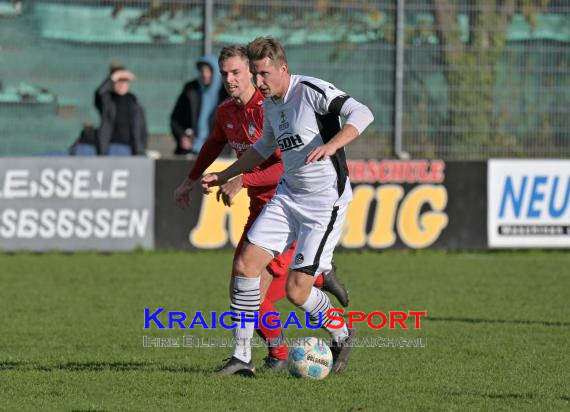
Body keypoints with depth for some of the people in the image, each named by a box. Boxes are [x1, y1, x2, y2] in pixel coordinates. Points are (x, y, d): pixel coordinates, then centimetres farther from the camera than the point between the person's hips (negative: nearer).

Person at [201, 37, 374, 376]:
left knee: (297, 291, -9)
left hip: (325, 200, -8)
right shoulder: (270, 104, 8)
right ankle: (243, 357, 4)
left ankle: (341, 335, 21)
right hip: (289, 194, 8)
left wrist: (331, 145, -44)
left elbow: (362, 114, -29)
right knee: (246, 265, -4)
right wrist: (224, 177, 26)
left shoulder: (312, 91, -17)